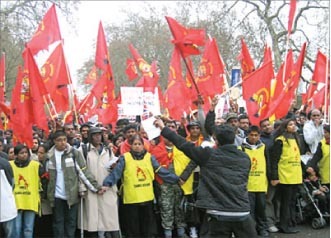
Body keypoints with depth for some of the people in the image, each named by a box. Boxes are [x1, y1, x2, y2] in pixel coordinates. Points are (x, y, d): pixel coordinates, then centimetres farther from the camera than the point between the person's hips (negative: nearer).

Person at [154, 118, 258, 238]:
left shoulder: (209, 155, -6)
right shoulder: (245, 158, 7)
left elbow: (184, 145, -1)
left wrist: (163, 129, 9)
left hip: (218, 214, -3)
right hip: (242, 213, 4)